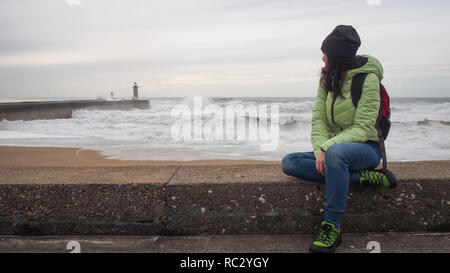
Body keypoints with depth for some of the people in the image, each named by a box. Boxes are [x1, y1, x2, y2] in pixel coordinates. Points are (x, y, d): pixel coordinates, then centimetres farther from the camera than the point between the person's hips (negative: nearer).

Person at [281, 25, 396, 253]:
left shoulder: (368, 79, -10)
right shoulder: (328, 78, 9)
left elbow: (362, 129, -17)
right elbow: (318, 119, 0)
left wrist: (326, 147, -29)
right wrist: (320, 151, -17)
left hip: (366, 147, -6)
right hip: (336, 146, 7)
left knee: (336, 152, -41)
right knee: (289, 162, -18)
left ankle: (332, 227, -30)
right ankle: (361, 177, -20)